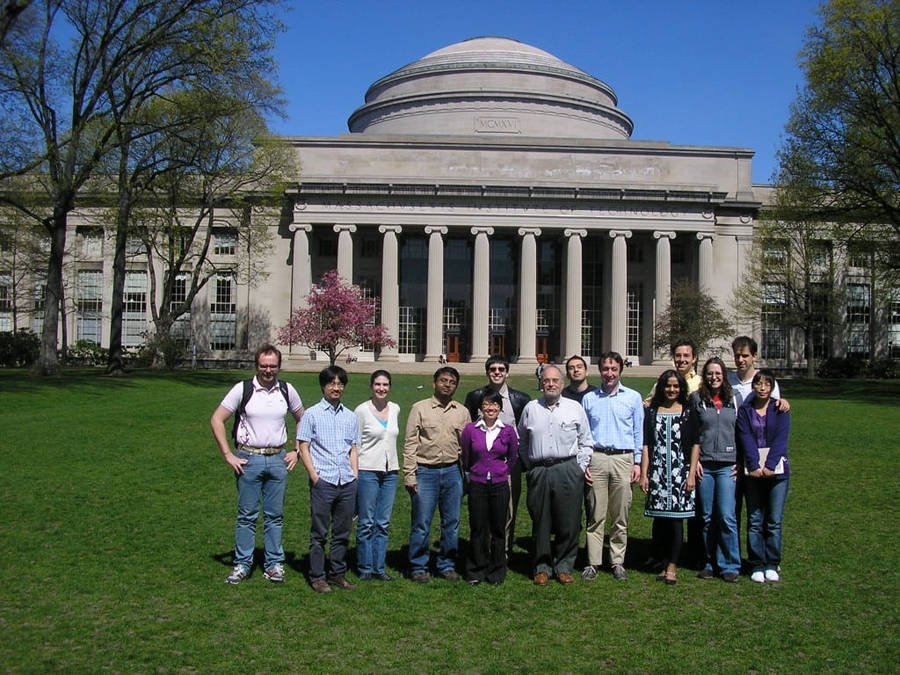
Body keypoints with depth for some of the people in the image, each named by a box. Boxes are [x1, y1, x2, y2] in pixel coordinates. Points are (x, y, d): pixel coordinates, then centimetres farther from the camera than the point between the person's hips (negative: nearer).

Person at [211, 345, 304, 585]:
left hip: (277, 459, 2)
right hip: (248, 459, -2)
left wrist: (297, 452, 9)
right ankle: (242, 564, 13)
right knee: (247, 515, 3)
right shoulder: (242, 389, -4)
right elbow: (217, 420, -2)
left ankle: (274, 564, 15)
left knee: (274, 515, 7)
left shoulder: (287, 390, 5)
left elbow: (303, 420, 18)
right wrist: (228, 455, -6)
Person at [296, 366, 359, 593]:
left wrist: (355, 475, 8)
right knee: (319, 532, 2)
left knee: (342, 532, 9)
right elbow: (303, 447, -1)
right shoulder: (312, 414, 1)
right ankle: (317, 577, 10)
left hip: (347, 482, 4)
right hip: (323, 481, -4)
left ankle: (338, 573, 20)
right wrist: (314, 476, -8)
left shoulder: (350, 416, 15)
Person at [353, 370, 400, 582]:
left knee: (384, 523, 8)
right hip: (368, 471, -5)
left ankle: (379, 568, 16)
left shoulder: (395, 409, 8)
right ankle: (365, 568, 12)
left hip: (390, 471, 5)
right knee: (366, 523, 1)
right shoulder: (362, 410, -6)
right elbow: (355, 444, -4)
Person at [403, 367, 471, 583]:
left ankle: (447, 565, 21)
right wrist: (409, 474, -7)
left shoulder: (462, 412, 9)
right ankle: (418, 567, 12)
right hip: (425, 471, -3)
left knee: (451, 523, 8)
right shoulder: (420, 408, 0)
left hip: (452, 471, 3)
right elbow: (410, 443, -1)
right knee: (421, 523, 0)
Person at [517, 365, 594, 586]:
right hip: (538, 473, 1)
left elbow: (585, 441, 12)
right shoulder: (530, 408, 10)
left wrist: (581, 466, 4)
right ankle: (542, 567, 15)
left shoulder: (575, 408, 8)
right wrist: (529, 466, 10)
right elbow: (522, 441, 17)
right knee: (541, 522, 4)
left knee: (568, 522, 1)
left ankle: (564, 567, 13)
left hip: (568, 471, -1)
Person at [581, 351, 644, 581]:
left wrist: (637, 463, 3)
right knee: (596, 515, -1)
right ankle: (593, 562, 4)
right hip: (596, 458, 0)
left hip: (623, 459, 0)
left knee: (620, 516, 4)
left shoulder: (633, 397, 9)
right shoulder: (589, 399, 10)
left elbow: (639, 432, 10)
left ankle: (618, 562, 13)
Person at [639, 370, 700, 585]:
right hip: (657, 472, 2)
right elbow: (646, 445, 7)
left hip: (680, 472, -1)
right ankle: (664, 563, 15)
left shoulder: (688, 412, 5)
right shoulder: (652, 412, 8)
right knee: (659, 519, 4)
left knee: (676, 518, -4)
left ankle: (672, 566, 4)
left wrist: (692, 473, -4)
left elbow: (695, 445, 4)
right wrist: (644, 474, 1)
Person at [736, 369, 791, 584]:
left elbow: (781, 439, -5)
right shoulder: (745, 411, 7)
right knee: (755, 520, 1)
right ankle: (757, 565, 9)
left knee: (774, 520, 1)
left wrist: (770, 466, -17)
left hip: (777, 469, 0)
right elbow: (746, 440, -4)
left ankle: (772, 565, 12)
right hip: (754, 469, 0)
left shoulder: (780, 410, 5)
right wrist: (754, 466, -17)